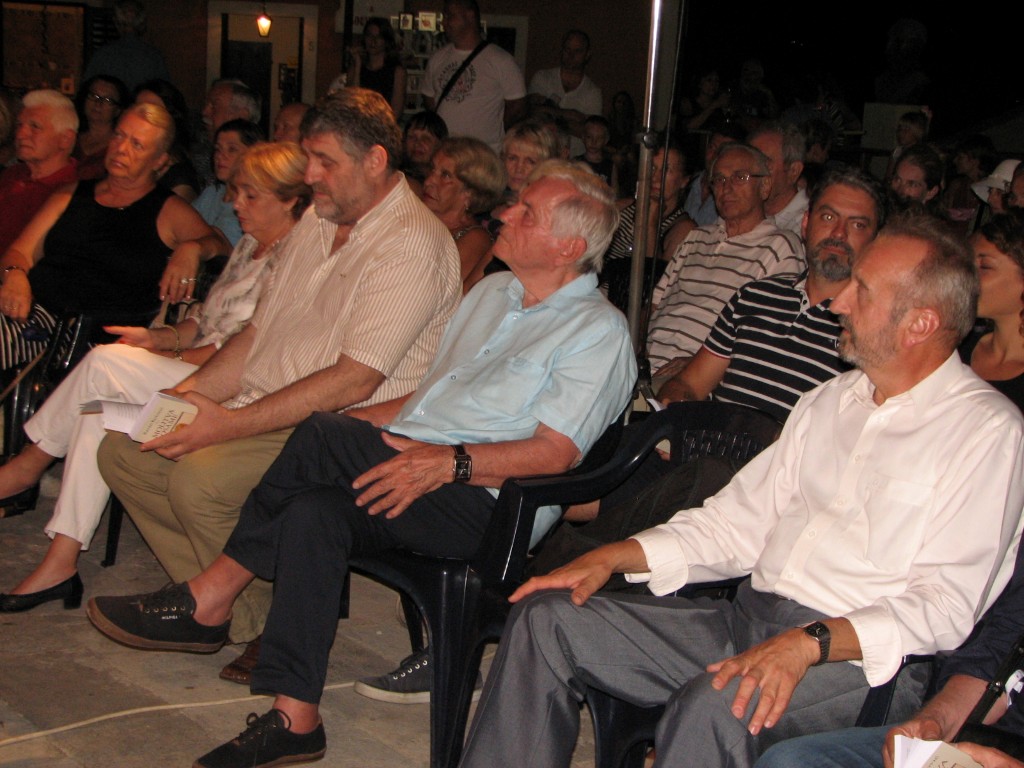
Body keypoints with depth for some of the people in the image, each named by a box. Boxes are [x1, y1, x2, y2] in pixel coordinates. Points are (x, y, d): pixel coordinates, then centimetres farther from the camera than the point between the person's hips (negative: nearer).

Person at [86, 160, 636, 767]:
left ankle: (208, 600, -10)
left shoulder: (599, 330, -3)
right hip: (407, 465, 7)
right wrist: (353, 422, 12)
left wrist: (448, 461, -26)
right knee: (314, 510, -25)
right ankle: (295, 719, -23)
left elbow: (555, 452, -14)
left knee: (323, 439, -25)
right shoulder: (493, 291, 24)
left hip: (484, 506, -7)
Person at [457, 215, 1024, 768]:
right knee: (547, 617, -6)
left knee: (714, 707, -38)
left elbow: (945, 604, -15)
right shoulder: (830, 401, 18)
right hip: (749, 617, 8)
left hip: (858, 658, -7)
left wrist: (809, 643, -28)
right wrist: (611, 557, 5)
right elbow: (739, 520, 18)